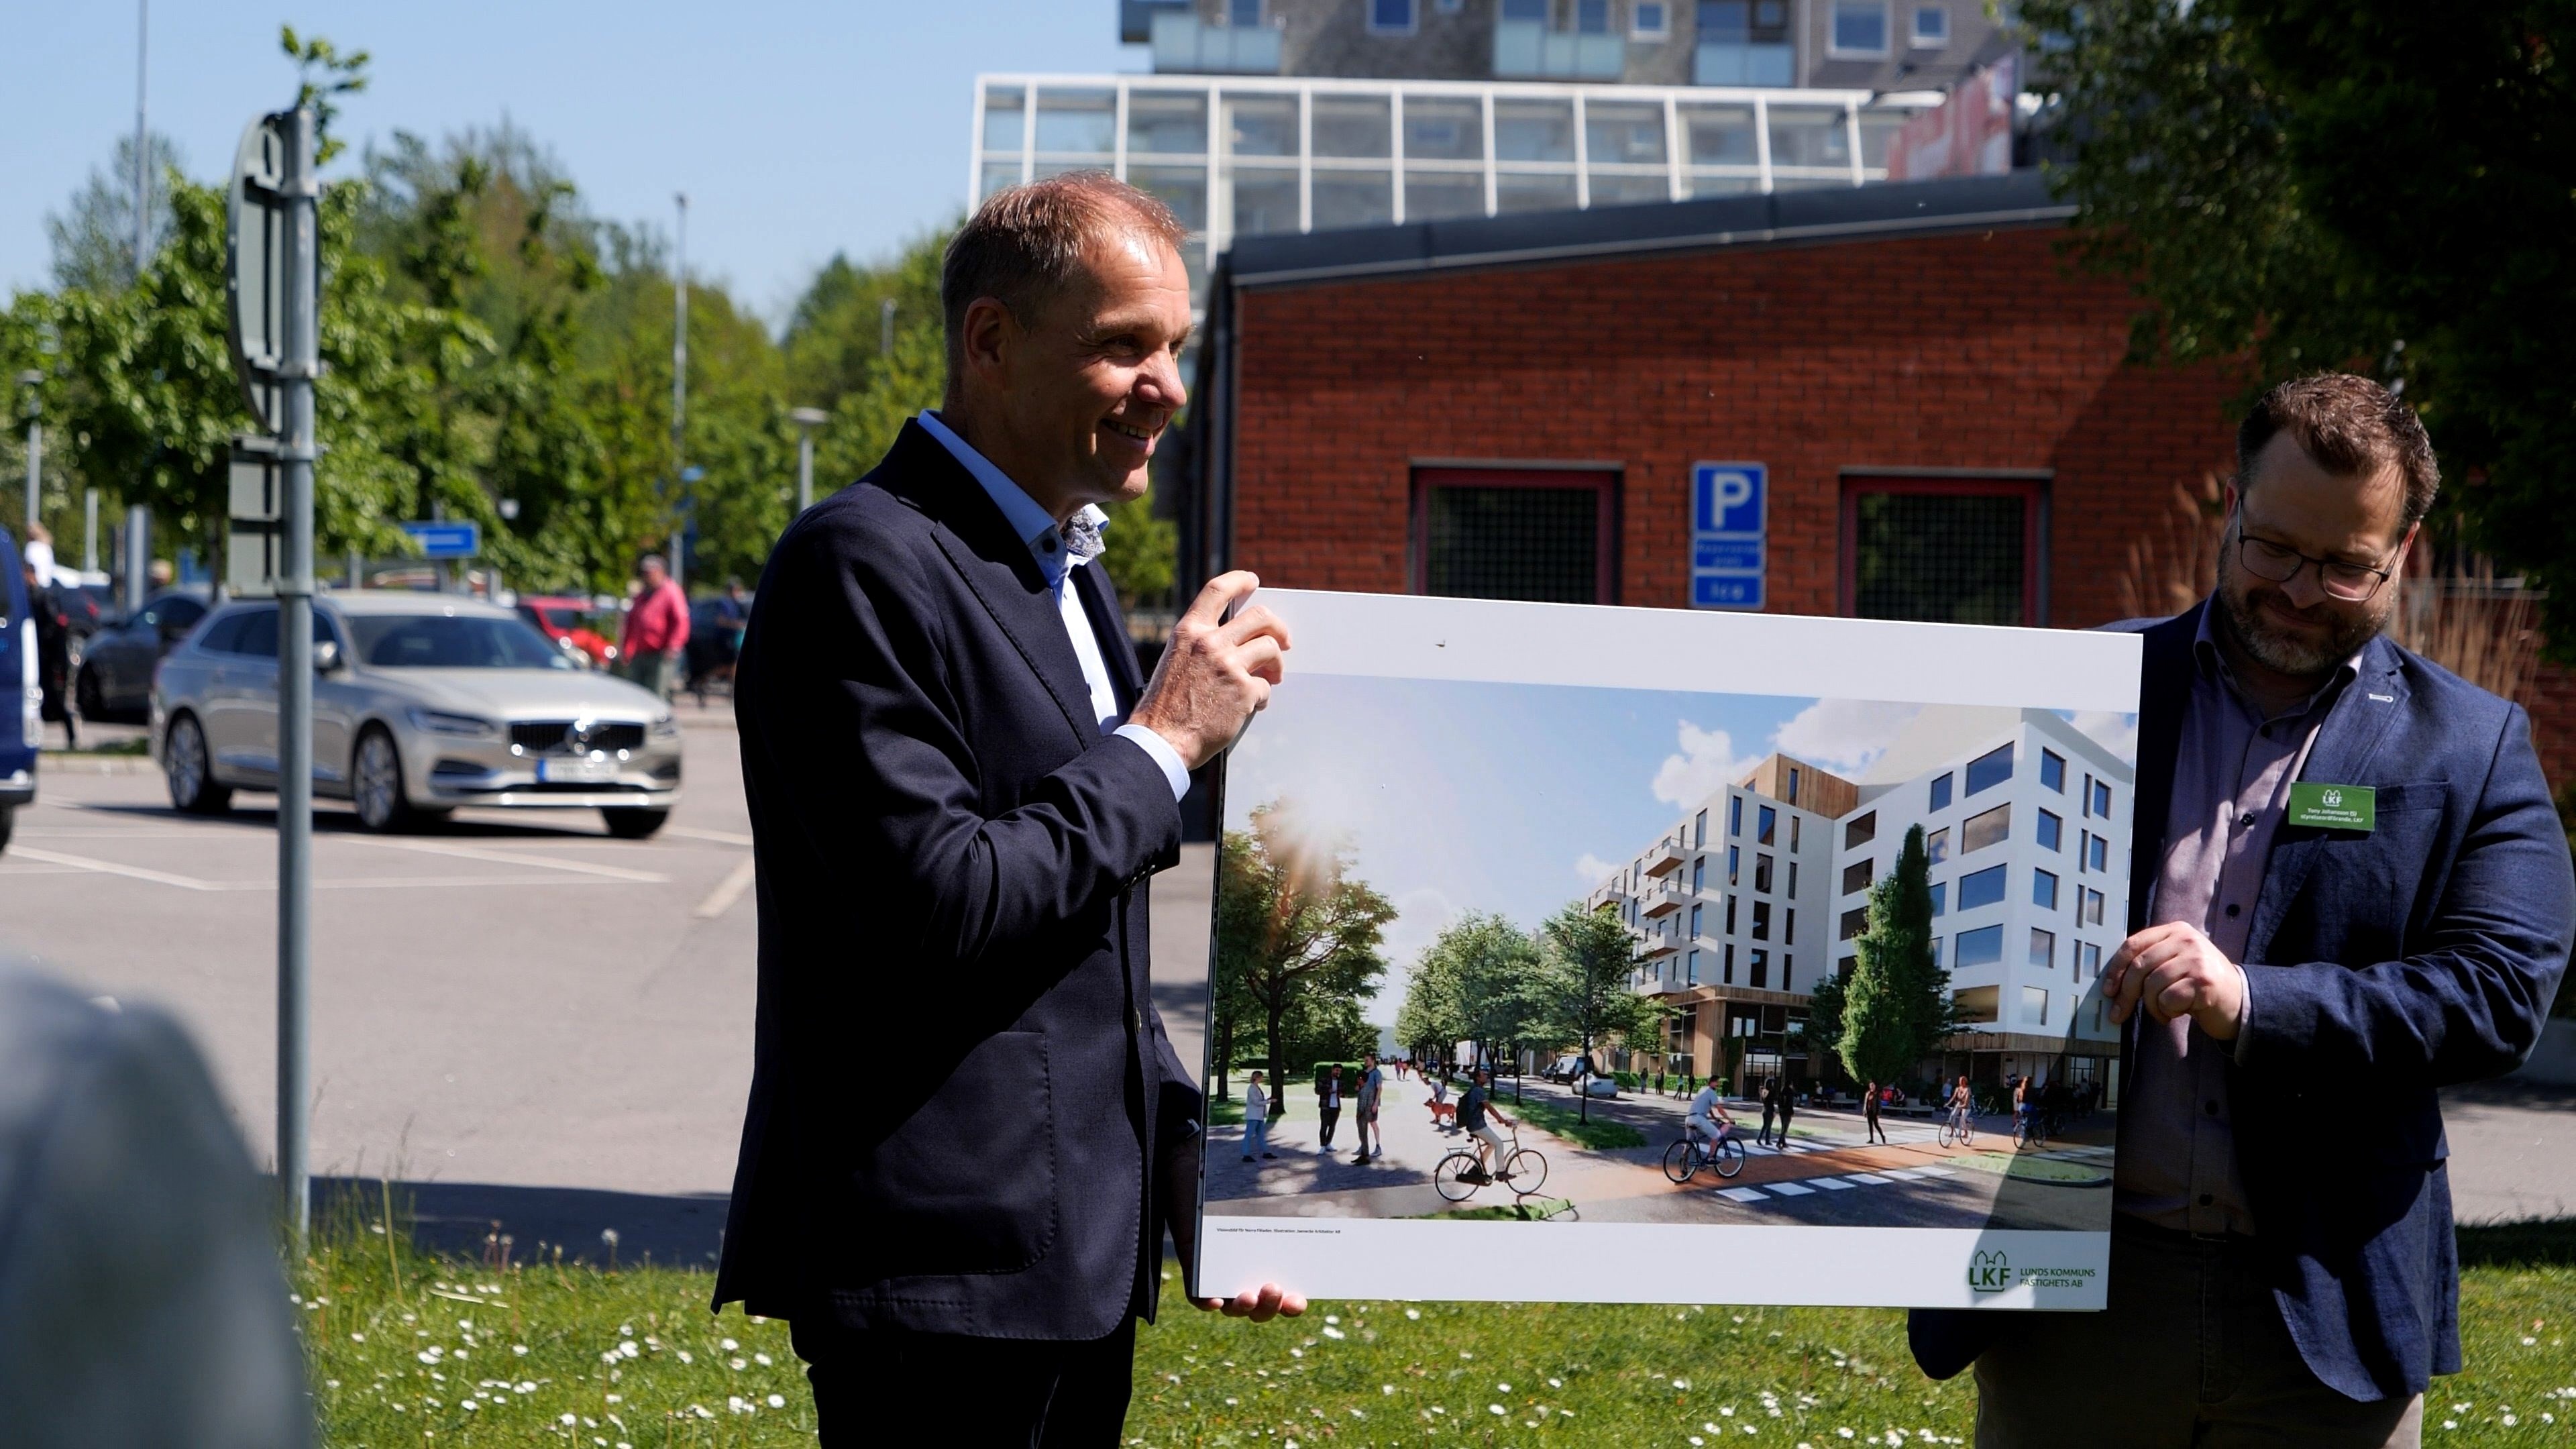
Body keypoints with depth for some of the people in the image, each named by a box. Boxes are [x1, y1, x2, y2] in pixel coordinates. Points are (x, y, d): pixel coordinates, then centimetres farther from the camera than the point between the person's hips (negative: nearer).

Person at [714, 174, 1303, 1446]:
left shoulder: (1068, 575, 18)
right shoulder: (864, 564, -13)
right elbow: (939, 902, -22)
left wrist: (1194, 1183, 14)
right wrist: (1162, 742, -13)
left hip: (1082, 1262, 9)